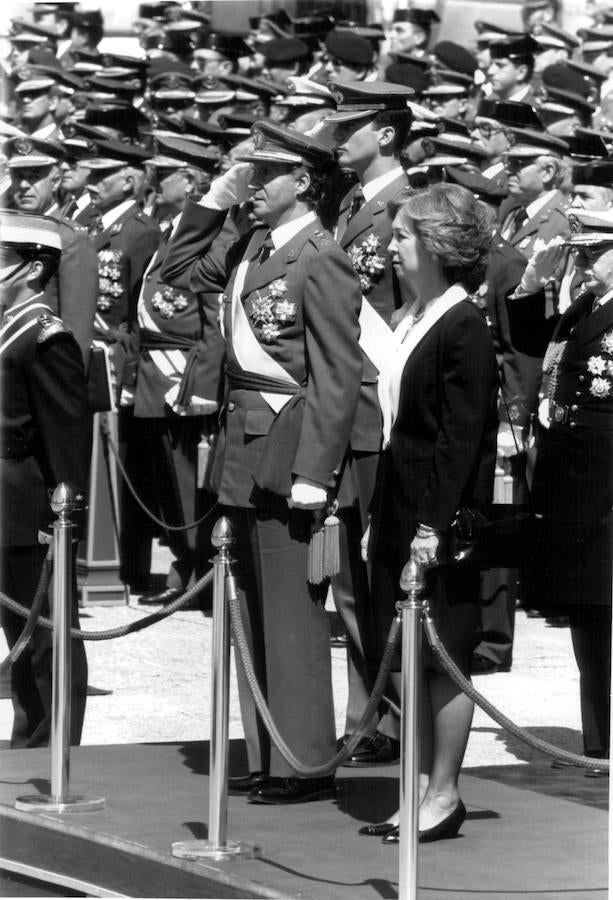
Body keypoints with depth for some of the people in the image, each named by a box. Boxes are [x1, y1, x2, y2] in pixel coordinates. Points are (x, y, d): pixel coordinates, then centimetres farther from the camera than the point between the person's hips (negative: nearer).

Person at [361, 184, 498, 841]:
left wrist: (435, 523, -21)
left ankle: (444, 795, 5)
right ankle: (422, 786, 17)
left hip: (439, 514, -9)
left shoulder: (463, 327, -14)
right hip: (399, 511, 9)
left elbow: (461, 436, -18)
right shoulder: (412, 319, 12)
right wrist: (381, 511, 14)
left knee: (443, 658, -1)